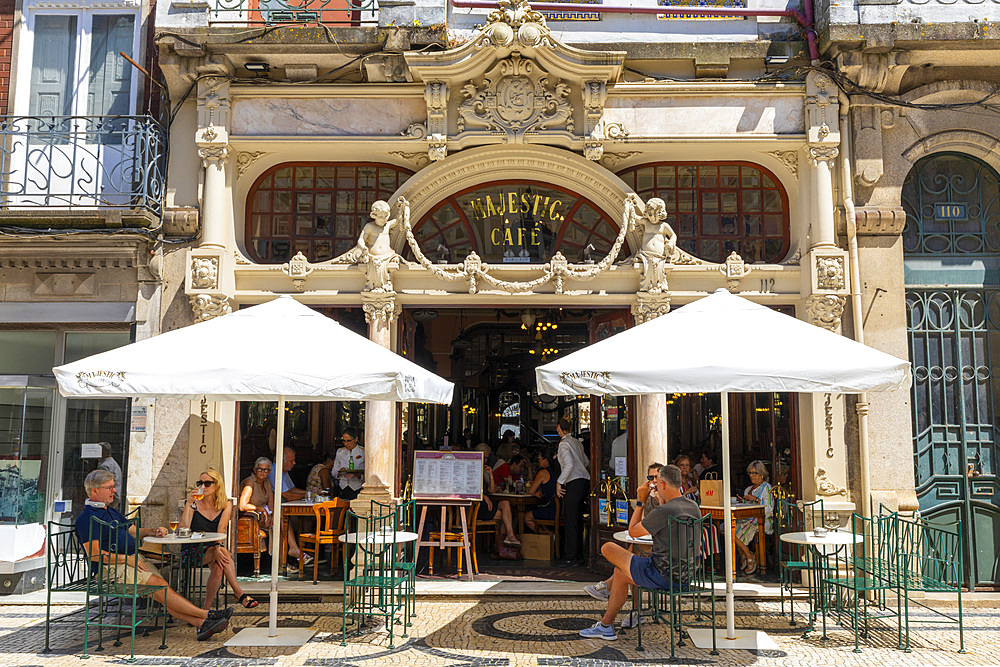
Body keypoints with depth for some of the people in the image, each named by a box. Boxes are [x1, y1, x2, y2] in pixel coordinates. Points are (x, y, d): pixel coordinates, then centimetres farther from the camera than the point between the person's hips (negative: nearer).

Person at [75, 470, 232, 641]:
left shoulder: (111, 512, 24)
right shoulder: (87, 518, -6)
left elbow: (135, 532, 26)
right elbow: (94, 554, -15)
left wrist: (153, 531, 5)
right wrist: (125, 558, -16)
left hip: (133, 559, 8)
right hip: (113, 567, -8)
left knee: (161, 591, -13)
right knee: (158, 584, -22)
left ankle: (200, 623, -29)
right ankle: (206, 615, -25)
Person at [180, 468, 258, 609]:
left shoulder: (226, 505, 4)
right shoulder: (194, 504, 0)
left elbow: (221, 529, -13)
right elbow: (183, 530, -15)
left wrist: (217, 548, -31)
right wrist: (189, 504, -19)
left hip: (214, 549, 2)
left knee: (218, 567, -34)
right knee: (223, 552, -32)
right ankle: (239, 593, -31)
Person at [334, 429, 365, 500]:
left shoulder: (363, 452, 2)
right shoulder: (340, 452, 14)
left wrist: (359, 475, -20)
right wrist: (339, 473, -4)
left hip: (357, 489, -3)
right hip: (342, 489, 3)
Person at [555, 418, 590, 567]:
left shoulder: (564, 444, -9)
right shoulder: (576, 442, 17)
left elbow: (569, 465, -21)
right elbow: (587, 462, 25)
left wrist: (559, 482, -16)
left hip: (574, 483, -9)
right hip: (585, 481, 9)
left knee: (570, 520, -6)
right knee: (577, 520, 12)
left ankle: (571, 558, -5)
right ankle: (579, 556, 16)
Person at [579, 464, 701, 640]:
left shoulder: (664, 512, -22)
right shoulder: (694, 507, 3)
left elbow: (632, 531, -7)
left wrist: (641, 502, 0)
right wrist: (663, 500, 20)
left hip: (662, 576, -9)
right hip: (685, 576, 9)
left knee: (608, 548, 4)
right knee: (620, 572, 25)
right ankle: (605, 625, 31)